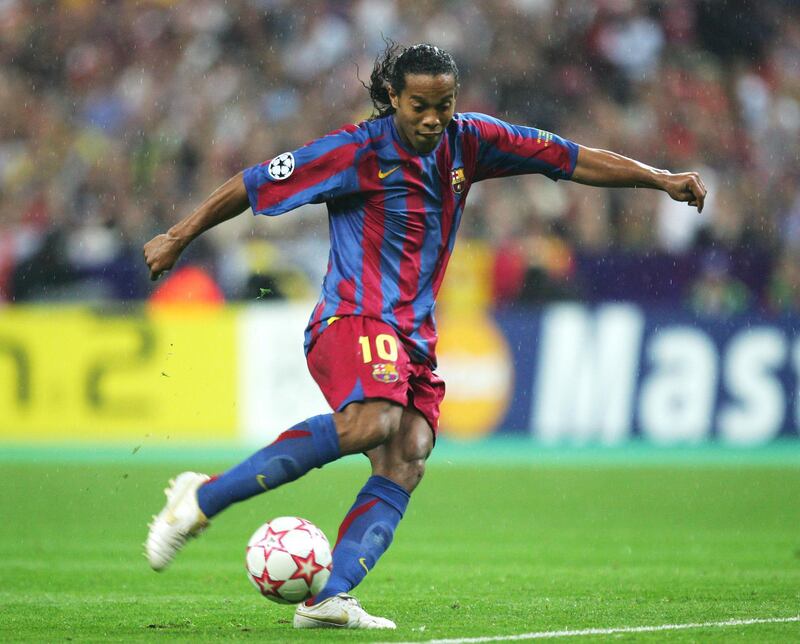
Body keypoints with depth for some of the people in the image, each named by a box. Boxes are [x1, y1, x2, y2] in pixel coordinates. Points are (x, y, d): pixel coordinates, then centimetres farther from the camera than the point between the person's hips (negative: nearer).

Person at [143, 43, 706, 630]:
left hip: (416, 335, 7)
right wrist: (177, 239, 3)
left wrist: (662, 179, 10)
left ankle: (331, 598, -28)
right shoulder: (360, 152, -7)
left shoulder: (468, 141, 9)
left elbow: (572, 159, 14)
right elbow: (254, 185, -1)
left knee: (407, 460, -16)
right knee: (372, 421, -34)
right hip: (354, 318, -7)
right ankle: (203, 498, -28)